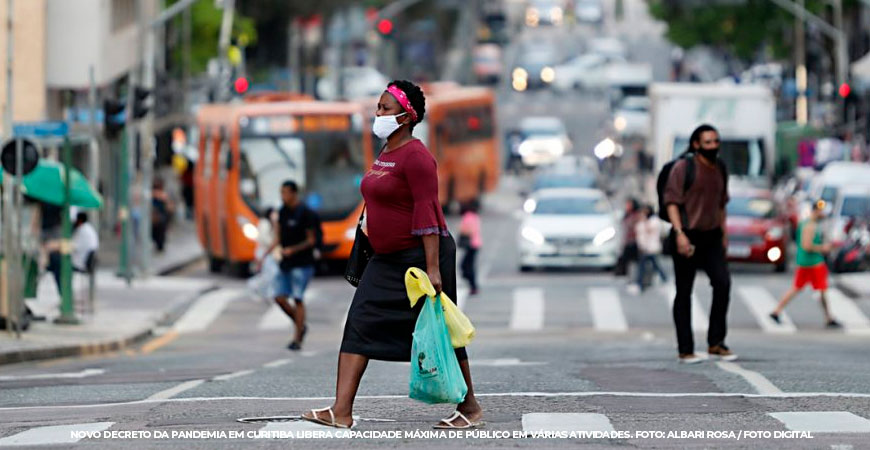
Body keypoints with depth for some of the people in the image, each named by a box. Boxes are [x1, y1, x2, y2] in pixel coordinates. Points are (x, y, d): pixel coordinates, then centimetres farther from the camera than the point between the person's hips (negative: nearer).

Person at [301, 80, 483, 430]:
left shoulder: (415, 156, -16)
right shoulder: (385, 154, 13)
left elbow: (427, 212, -20)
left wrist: (433, 269, -24)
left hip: (421, 253, -9)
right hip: (387, 259, 9)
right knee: (360, 324, -2)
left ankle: (470, 408, 14)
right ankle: (341, 411, -6)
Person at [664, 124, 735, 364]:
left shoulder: (719, 168, 12)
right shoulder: (683, 166, -8)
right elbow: (671, 201, -11)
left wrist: (724, 234, 19)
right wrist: (679, 233, -20)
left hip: (711, 236, 5)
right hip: (687, 236, -5)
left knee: (723, 282, -10)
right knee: (684, 292, 0)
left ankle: (716, 343, -2)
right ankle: (685, 350, 5)